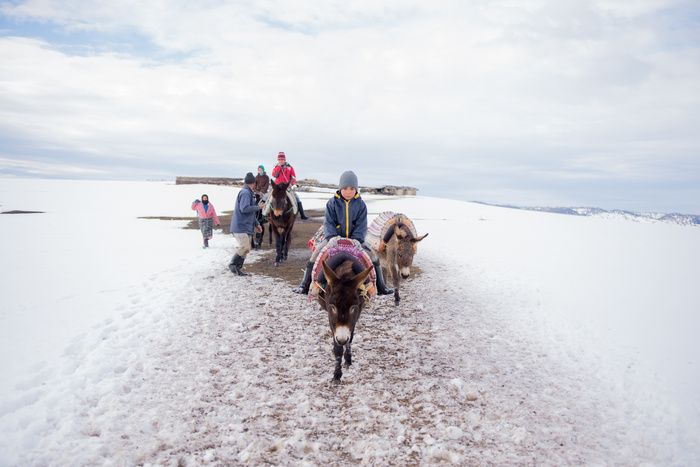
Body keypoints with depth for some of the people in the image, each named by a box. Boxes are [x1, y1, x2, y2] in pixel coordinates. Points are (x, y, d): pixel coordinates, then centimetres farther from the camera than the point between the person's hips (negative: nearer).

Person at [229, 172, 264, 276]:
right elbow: (244, 209, -24)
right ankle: (232, 264, -3)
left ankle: (237, 269, 13)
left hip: (247, 227, 10)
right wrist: (258, 207, -13)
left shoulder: (249, 193, 20)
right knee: (244, 247, -17)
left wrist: (256, 224, 25)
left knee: (246, 248, 9)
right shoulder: (245, 193, -12)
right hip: (240, 226, -10)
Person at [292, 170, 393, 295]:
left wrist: (356, 240, -19)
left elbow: (362, 225, -5)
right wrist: (332, 238, -22)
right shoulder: (332, 203, -4)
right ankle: (304, 285, -9)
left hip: (355, 239, 1)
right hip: (334, 238, -1)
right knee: (317, 252, -19)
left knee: (372, 254, -13)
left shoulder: (360, 204, -2)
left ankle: (381, 287, -1)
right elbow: (328, 223, -7)